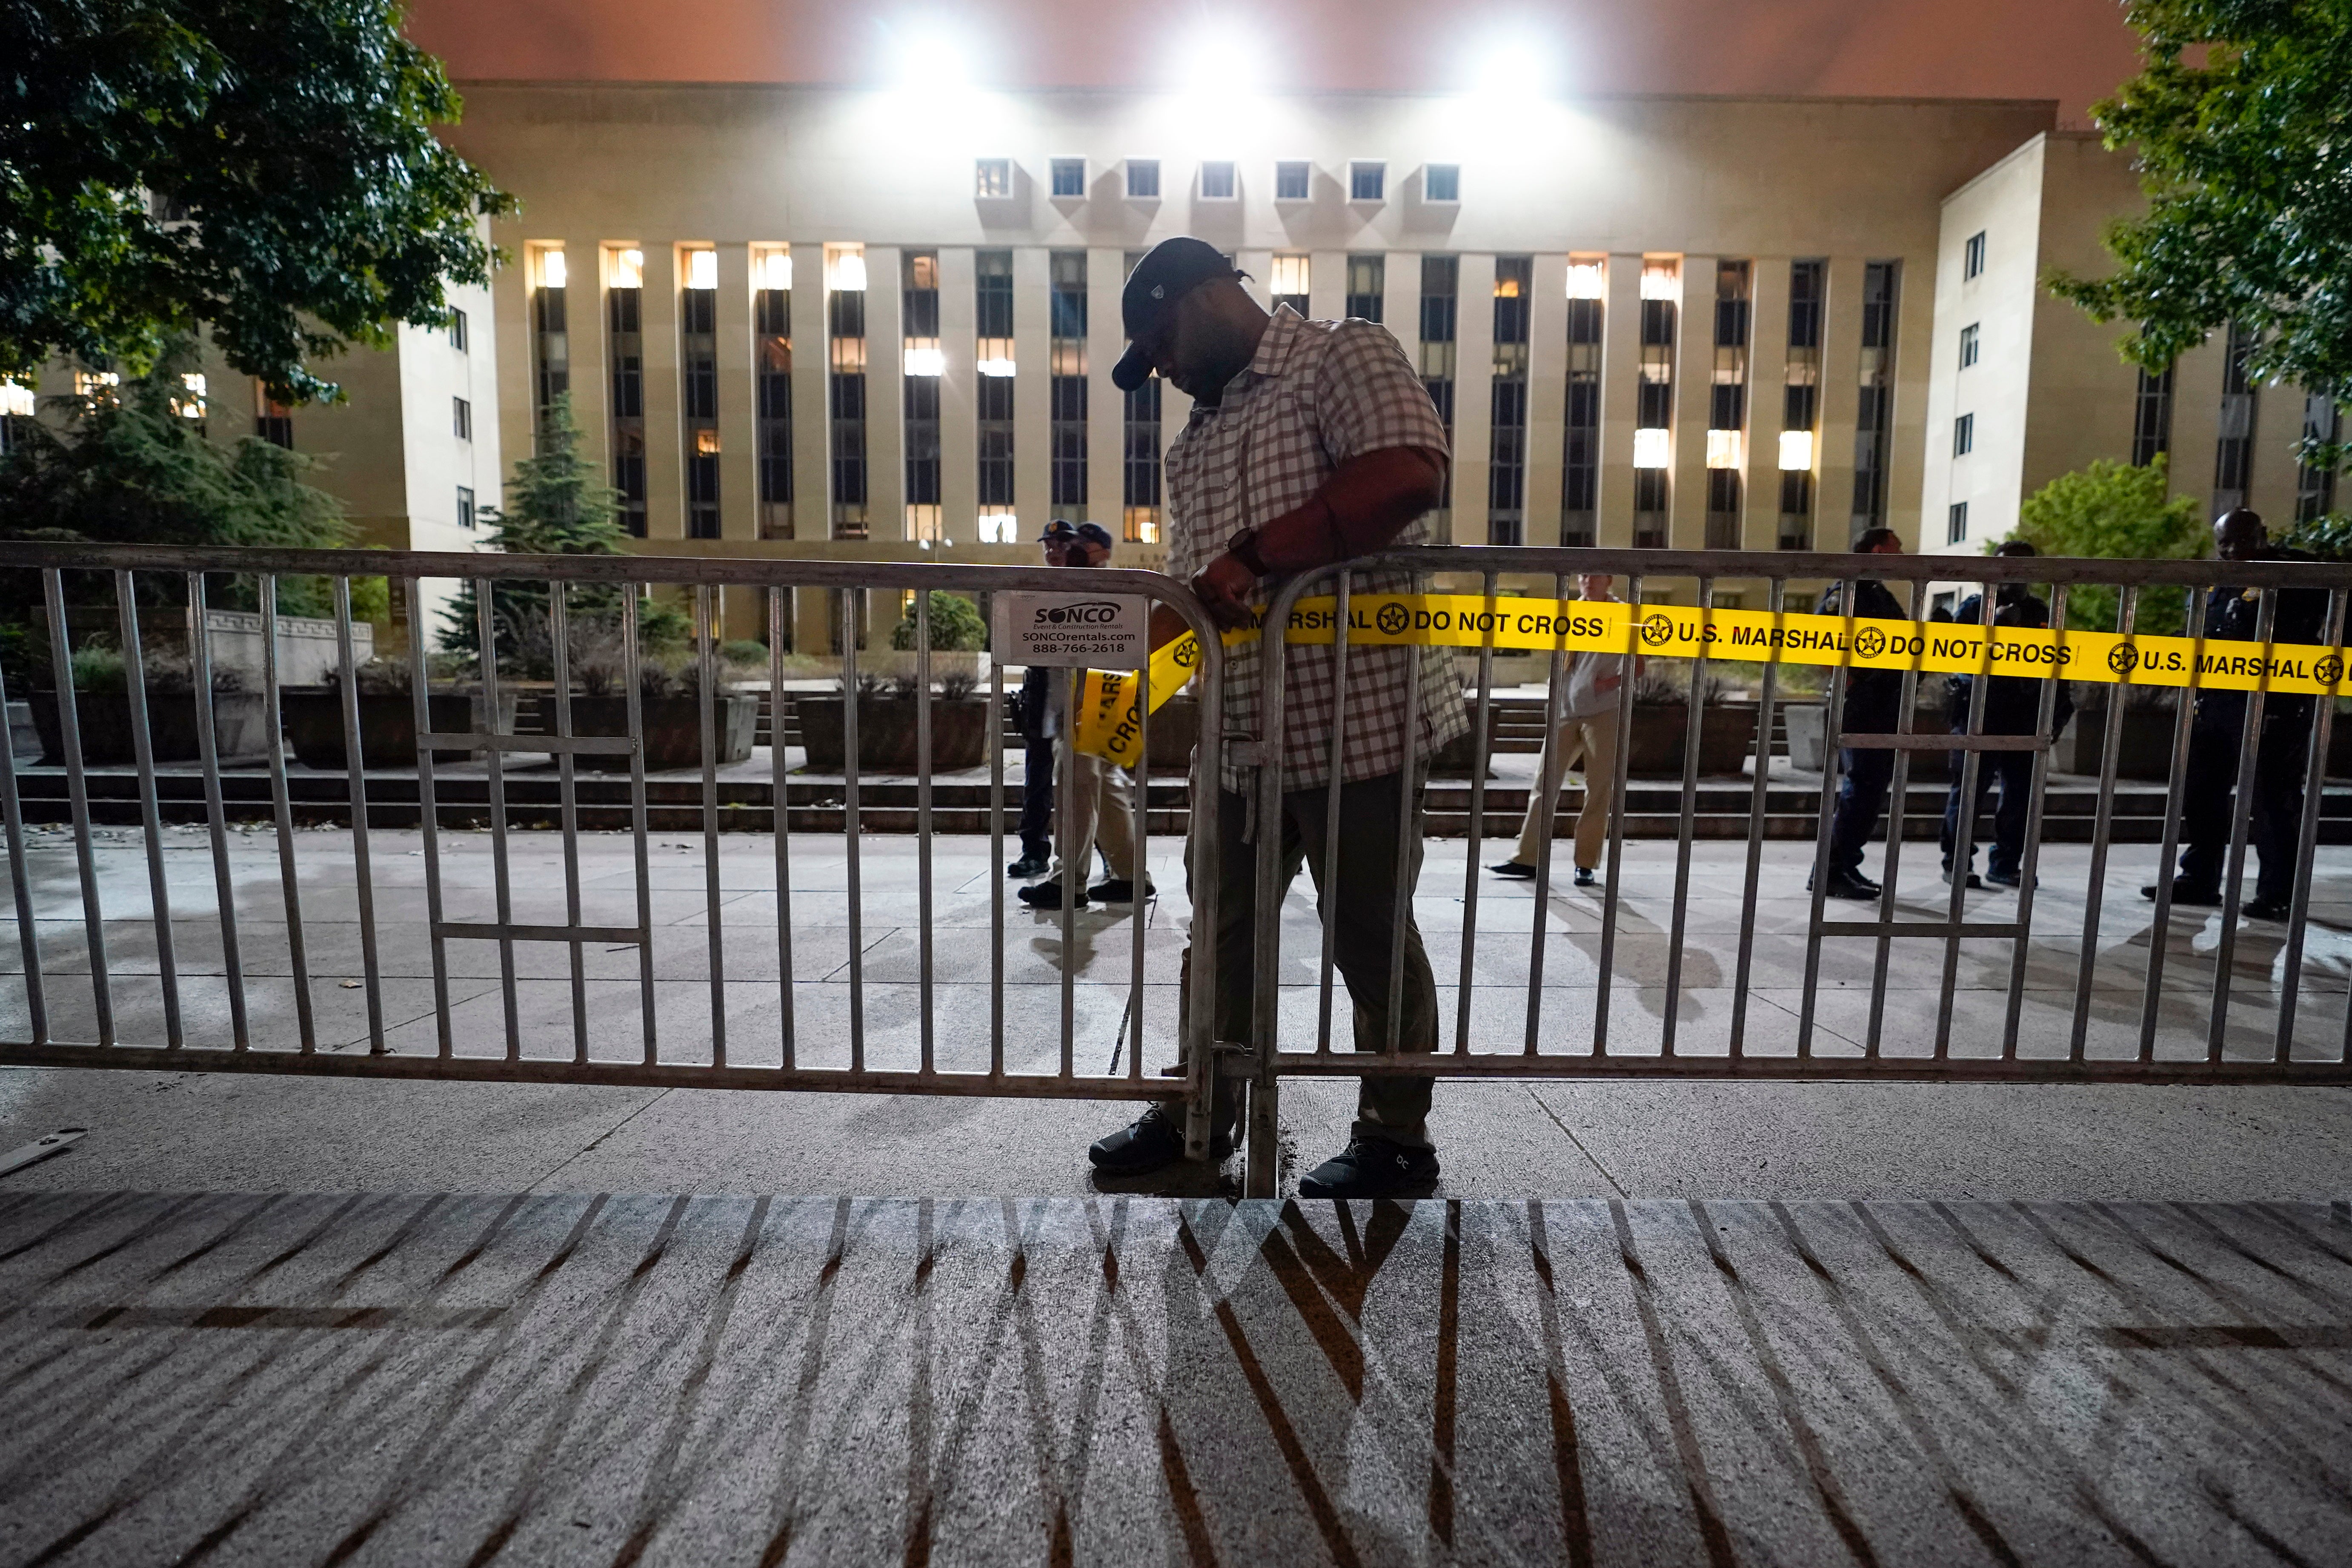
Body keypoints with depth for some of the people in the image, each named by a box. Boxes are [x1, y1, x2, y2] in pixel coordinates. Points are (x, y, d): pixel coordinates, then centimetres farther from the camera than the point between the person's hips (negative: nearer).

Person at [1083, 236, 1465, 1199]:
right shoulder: (1198, 436, 21)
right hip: (1239, 734, 8)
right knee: (1225, 930, 15)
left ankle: (1396, 1139, 25)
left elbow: (1408, 472, -21)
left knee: (1371, 936, 6)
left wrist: (1253, 557, -22)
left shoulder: (1342, 356, -2)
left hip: (1356, 718, -7)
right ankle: (1202, 1112, 33)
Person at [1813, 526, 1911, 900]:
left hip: (1886, 711, 10)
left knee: (1870, 788, 12)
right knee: (1862, 789, -9)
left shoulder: (1879, 593, 21)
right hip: (1864, 709, -10)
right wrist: (1849, 681, -21)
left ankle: (1845, 866, 19)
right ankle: (1830, 872, -6)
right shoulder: (1849, 589, -9)